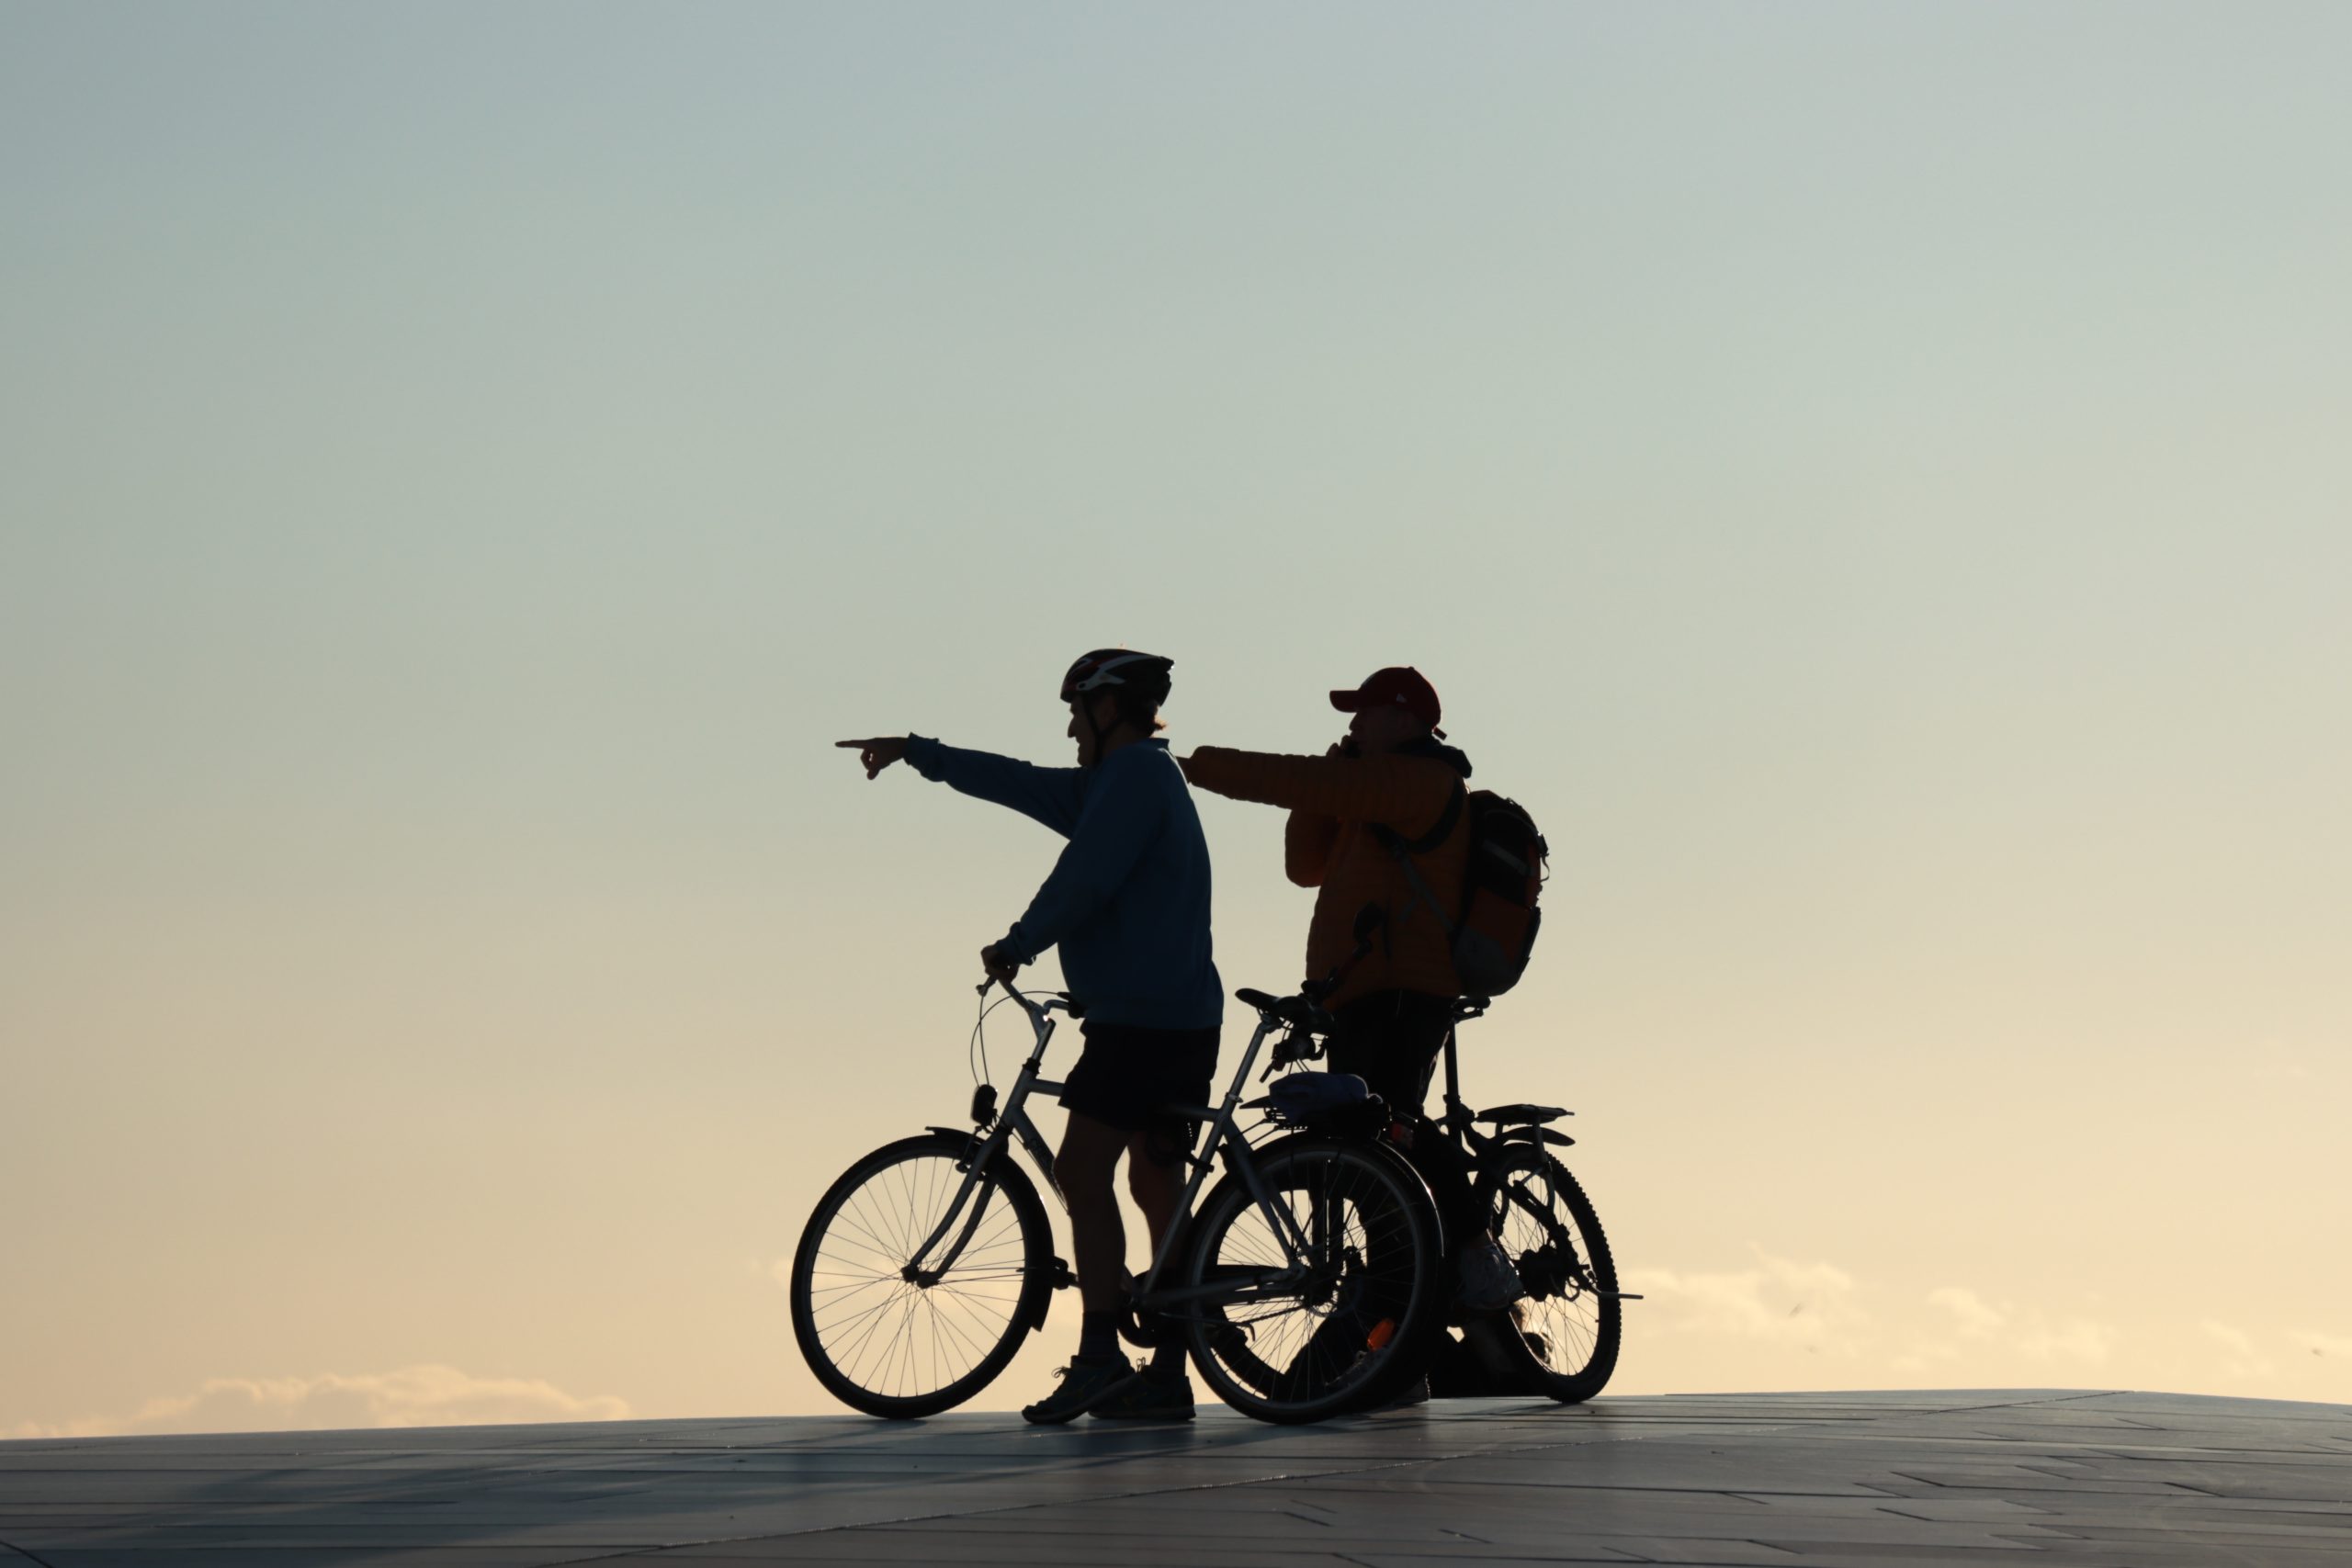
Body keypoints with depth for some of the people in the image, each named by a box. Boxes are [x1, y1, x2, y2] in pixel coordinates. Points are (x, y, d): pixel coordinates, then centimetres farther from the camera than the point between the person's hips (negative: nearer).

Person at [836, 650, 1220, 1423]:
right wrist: (913, 751, 35)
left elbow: (1083, 880, -17)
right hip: (1179, 1019, 10)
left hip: (1139, 1020, -10)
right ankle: (1168, 1374, 8)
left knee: (1081, 1172, -11)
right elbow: (1021, 784, 29)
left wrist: (1016, 946, -3)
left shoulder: (1134, 773, -10)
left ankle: (1099, 1356, -16)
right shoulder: (1139, 777, 20)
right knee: (1158, 1188, 8)